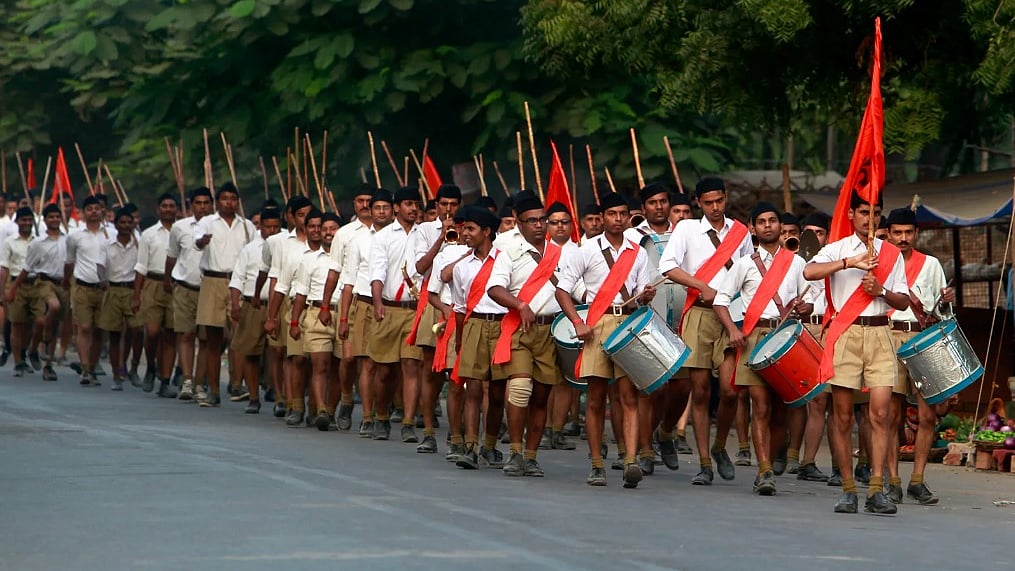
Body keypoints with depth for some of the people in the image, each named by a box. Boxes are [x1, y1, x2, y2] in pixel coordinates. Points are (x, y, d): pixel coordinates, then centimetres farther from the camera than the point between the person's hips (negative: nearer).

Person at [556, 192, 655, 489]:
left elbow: (641, 294, 15)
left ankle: (630, 462, -19)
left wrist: (646, 295, -10)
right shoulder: (588, 250, 5)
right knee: (596, 398, 1)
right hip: (598, 324, -1)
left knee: (629, 395, -10)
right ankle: (596, 466, 8)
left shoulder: (638, 254, 14)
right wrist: (578, 322, -9)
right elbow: (562, 288, 3)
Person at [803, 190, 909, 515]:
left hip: (879, 334, 2)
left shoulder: (891, 254, 14)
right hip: (845, 333, -2)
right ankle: (848, 490, 5)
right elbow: (809, 272, -15)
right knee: (842, 416, -1)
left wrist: (881, 292, -7)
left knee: (880, 413, -9)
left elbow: (904, 301, 13)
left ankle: (876, 491, -10)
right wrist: (851, 262, -21)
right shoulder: (837, 249, 6)